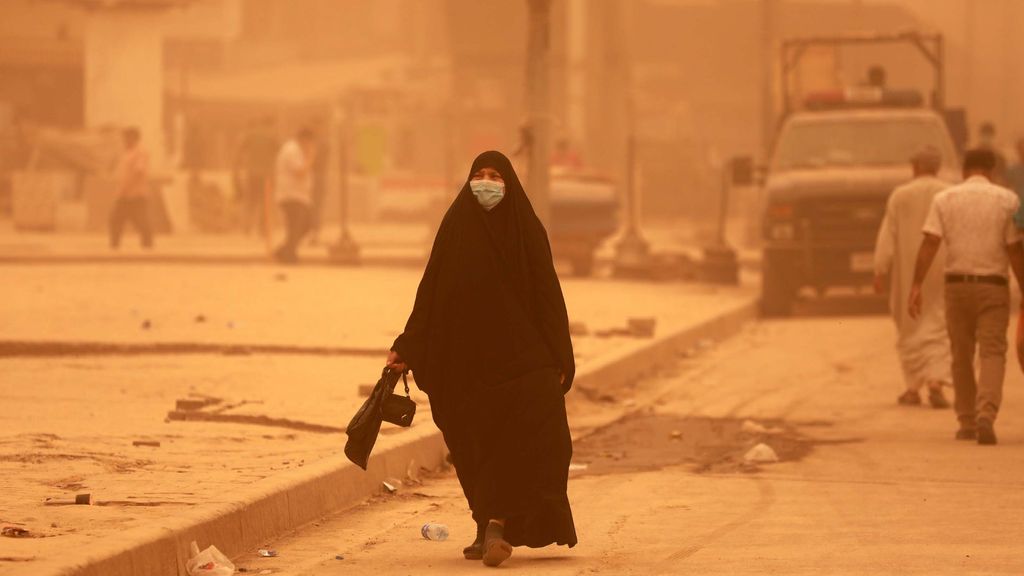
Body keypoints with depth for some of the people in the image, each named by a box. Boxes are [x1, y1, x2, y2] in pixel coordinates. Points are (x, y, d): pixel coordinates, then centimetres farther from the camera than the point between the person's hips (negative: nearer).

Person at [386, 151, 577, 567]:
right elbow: (430, 293, 6)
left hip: (519, 354, -2)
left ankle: (495, 526, -17)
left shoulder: (527, 230, 2)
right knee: (476, 449, 4)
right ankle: (491, 528, 13)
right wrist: (406, 348, 1)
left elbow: (547, 296, 1)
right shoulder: (456, 228, 5)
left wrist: (560, 359, -5)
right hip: (466, 358, 2)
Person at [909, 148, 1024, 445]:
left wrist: (916, 286, -8)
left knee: (962, 356, 13)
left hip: (957, 284, 2)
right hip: (993, 286, -2)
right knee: (993, 352, -4)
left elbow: (930, 244, -6)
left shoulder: (944, 199, 3)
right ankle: (986, 414, -25)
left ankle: (967, 422, 19)